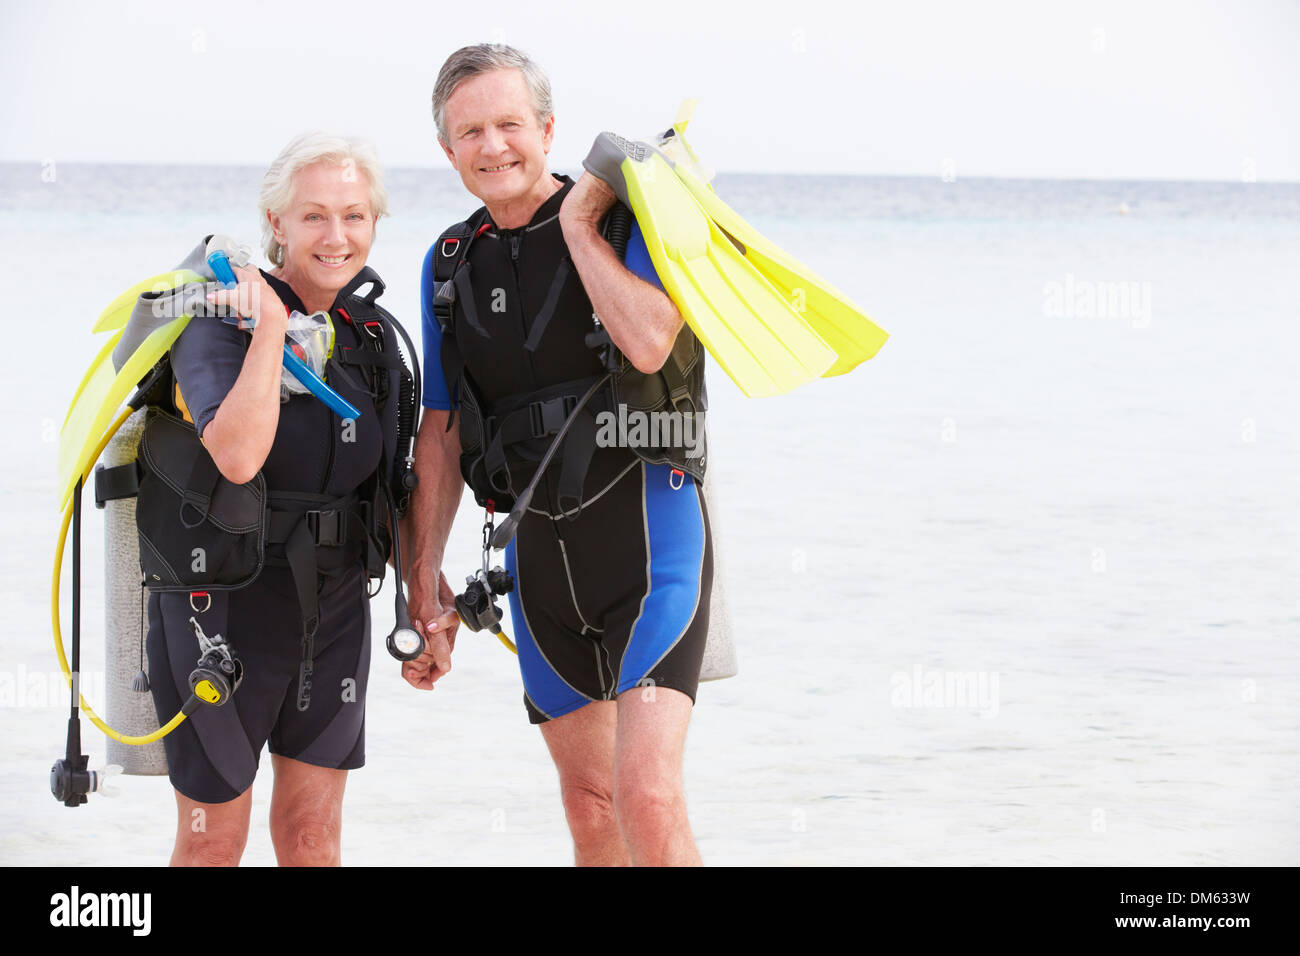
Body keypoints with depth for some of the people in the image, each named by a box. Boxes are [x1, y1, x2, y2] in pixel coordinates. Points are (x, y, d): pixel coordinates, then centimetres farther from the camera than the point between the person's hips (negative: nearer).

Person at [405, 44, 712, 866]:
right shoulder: (452, 264, 10)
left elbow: (648, 343, -26)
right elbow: (442, 433, 15)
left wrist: (578, 223, -14)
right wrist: (425, 578, 12)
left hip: (648, 529, -6)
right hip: (538, 547, 6)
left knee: (647, 794, -19)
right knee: (589, 806, 11)